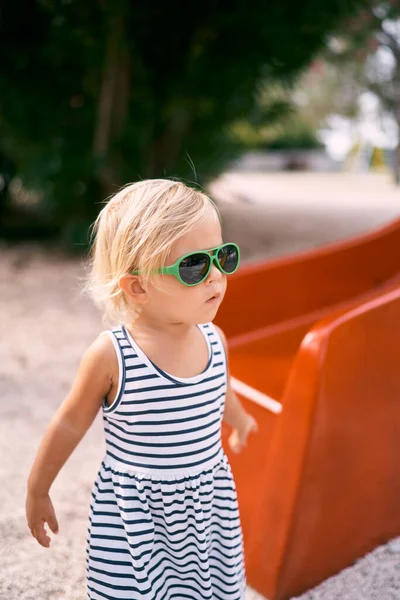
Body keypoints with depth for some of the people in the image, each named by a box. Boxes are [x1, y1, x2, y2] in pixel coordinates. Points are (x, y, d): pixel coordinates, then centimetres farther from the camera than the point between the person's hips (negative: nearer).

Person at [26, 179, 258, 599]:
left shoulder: (214, 340, -9)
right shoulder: (111, 355, -22)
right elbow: (70, 424, -6)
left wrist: (240, 420, 35)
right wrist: (37, 492, 6)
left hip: (209, 505, 4)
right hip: (133, 517, -4)